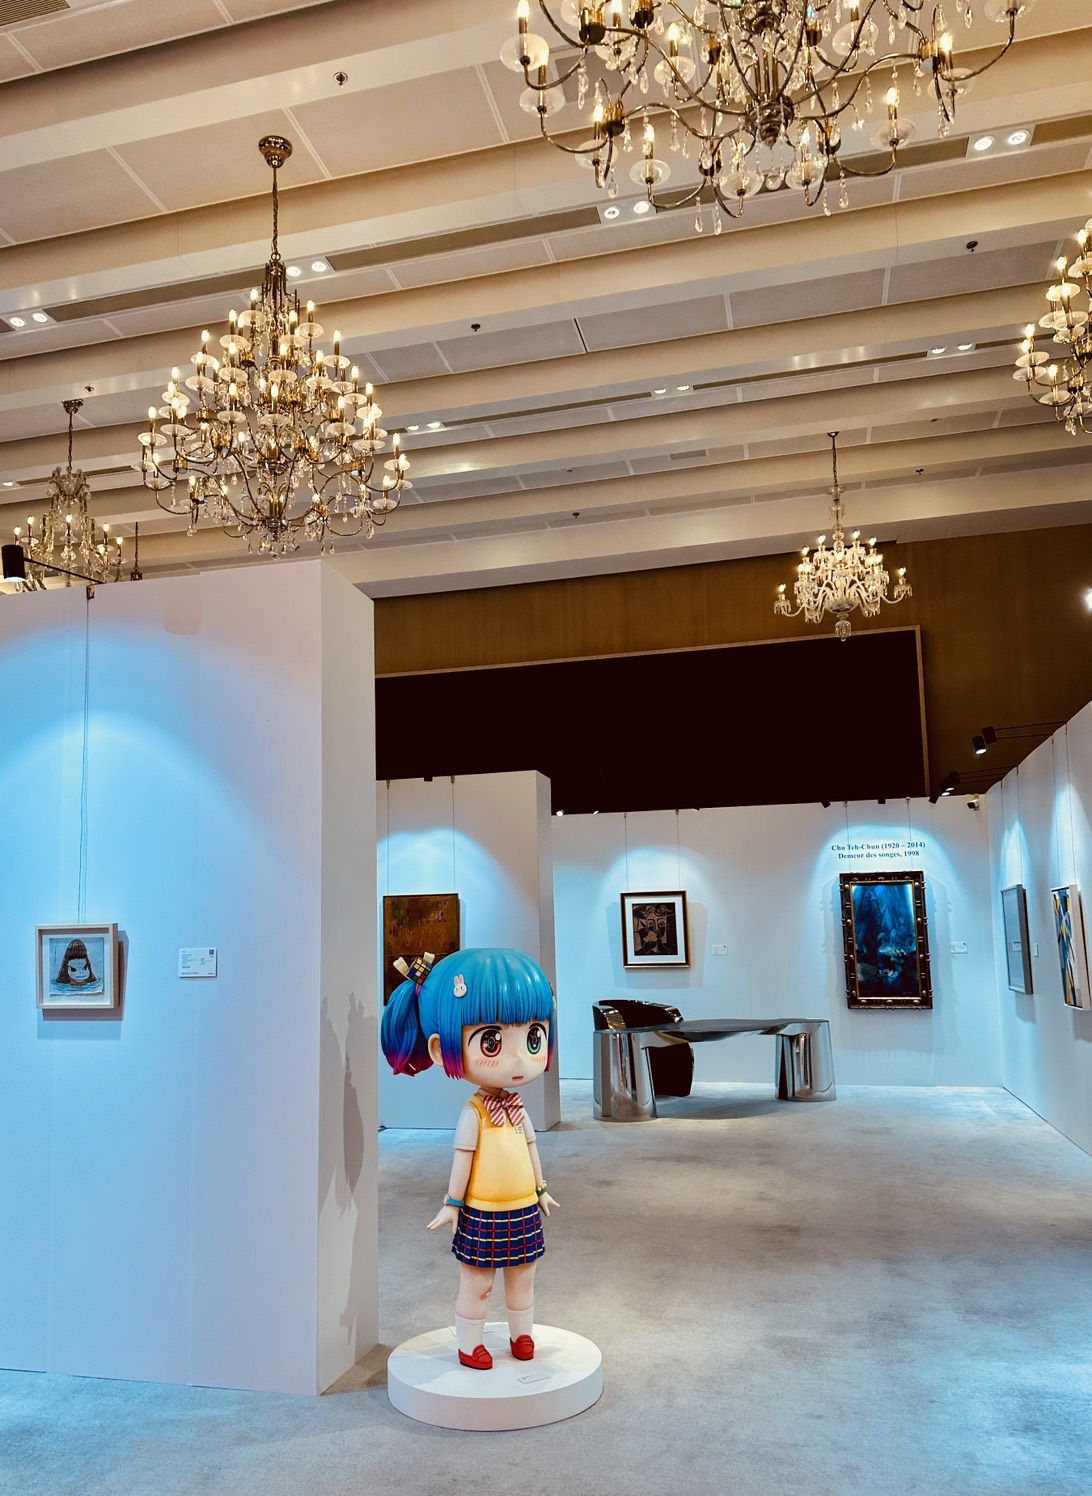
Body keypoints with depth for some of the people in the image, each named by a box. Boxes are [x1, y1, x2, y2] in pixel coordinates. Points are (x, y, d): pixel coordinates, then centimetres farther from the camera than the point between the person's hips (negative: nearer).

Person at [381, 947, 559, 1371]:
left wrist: (541, 1190, 16)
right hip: (483, 1215, -6)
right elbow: (463, 1157, -13)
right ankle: (469, 1345, 25)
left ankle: (522, 1335, 37)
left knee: (522, 1278, 19)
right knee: (476, 1283, 7)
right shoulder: (473, 1113, -19)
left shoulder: (517, 1108, -2)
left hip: (523, 1210, 6)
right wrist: (452, 1202, -11)